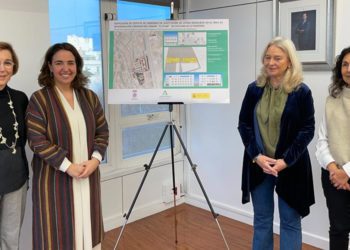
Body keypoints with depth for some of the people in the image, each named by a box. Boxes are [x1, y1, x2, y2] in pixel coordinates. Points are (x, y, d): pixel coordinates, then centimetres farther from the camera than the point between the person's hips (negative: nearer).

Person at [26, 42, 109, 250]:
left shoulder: (89, 96, 6)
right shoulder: (39, 99, -9)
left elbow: (103, 131, 7)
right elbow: (37, 140, -14)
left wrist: (95, 159, -8)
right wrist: (67, 166, -18)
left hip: (88, 175, 4)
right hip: (55, 177, -4)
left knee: (87, 226, 15)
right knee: (59, 231, 6)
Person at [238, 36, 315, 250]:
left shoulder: (302, 91, -5)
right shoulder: (254, 89, 3)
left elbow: (307, 130, -6)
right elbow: (244, 125, 1)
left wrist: (285, 160, -16)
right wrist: (257, 156, -12)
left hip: (291, 166, -2)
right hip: (258, 164, 3)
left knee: (290, 221, 10)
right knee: (261, 219, 14)